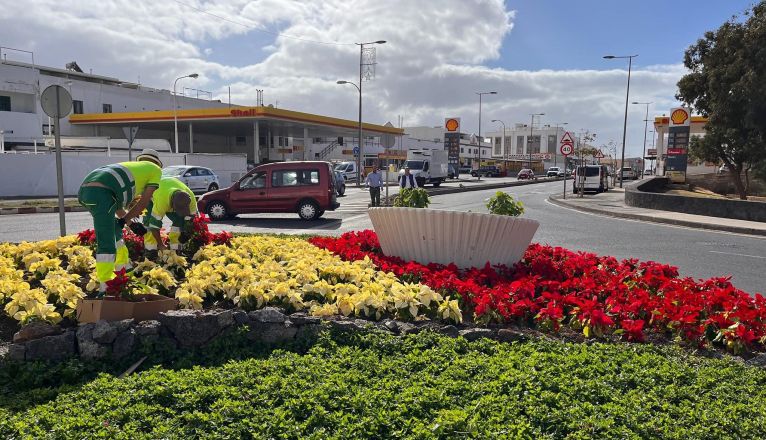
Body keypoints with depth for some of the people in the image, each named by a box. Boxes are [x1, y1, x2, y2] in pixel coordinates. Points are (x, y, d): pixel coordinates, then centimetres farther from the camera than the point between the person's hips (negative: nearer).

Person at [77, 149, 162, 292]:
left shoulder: (131, 166, 37)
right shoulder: (156, 169, 19)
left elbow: (117, 204, 36)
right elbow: (144, 202, 10)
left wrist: (130, 223, 36)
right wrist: (125, 219, 15)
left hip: (85, 188, 9)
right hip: (101, 192, -9)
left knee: (114, 230, 25)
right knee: (107, 243, -10)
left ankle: (124, 268, 38)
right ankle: (106, 285, -13)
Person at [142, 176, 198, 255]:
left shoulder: (191, 198, -36)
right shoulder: (161, 200, -47)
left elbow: (191, 220, -20)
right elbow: (154, 224, -37)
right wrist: (161, 245, -32)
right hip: (153, 196, -3)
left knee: (180, 221, -13)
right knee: (151, 220, -23)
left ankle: (175, 249, -3)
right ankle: (150, 249, -14)